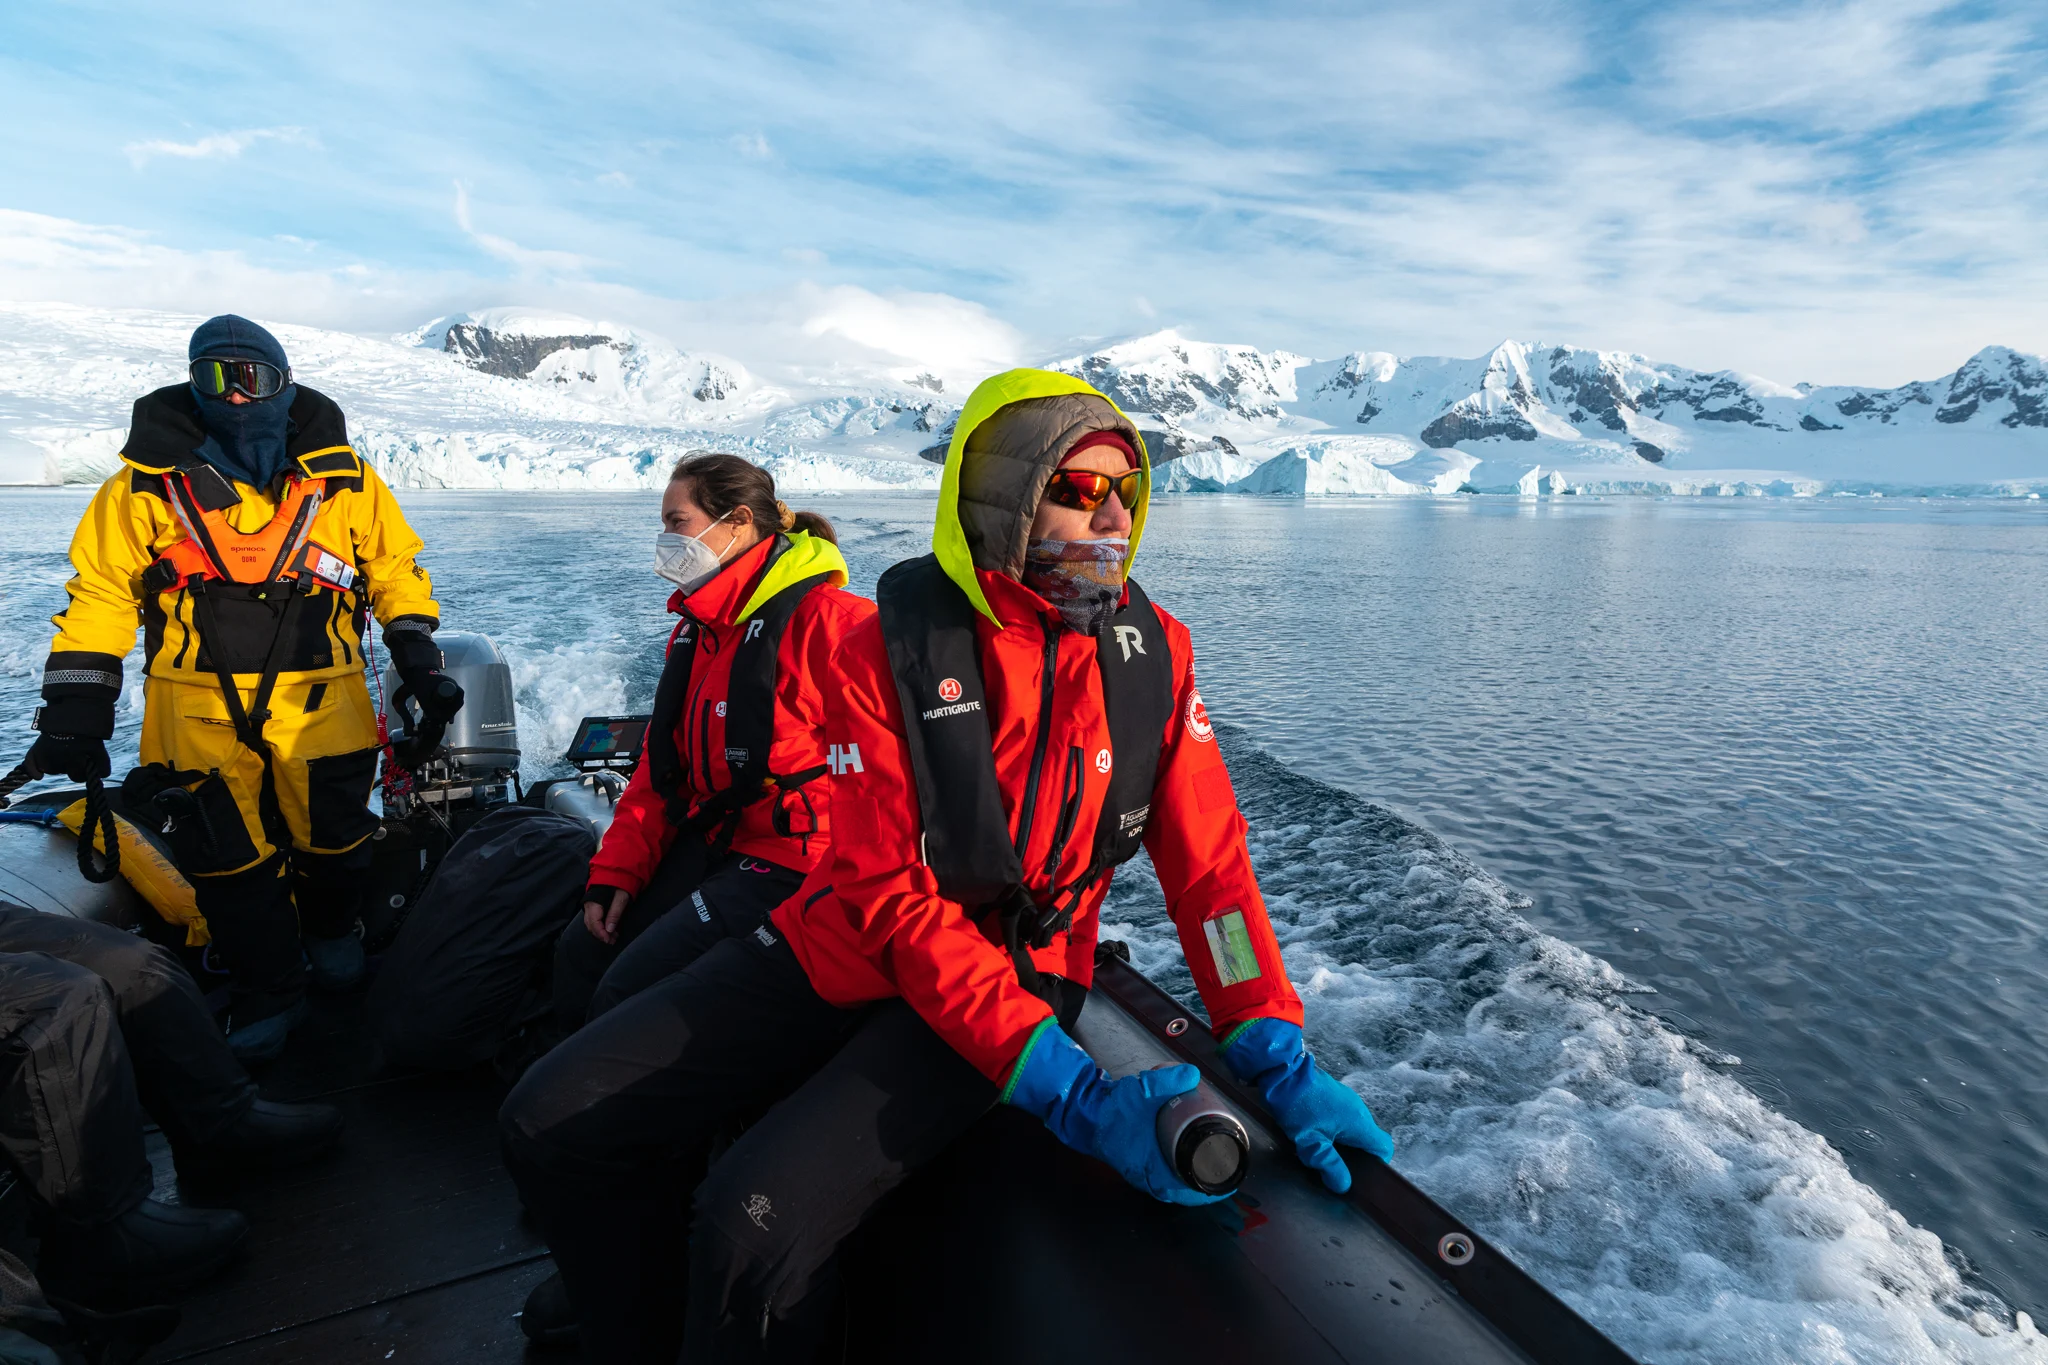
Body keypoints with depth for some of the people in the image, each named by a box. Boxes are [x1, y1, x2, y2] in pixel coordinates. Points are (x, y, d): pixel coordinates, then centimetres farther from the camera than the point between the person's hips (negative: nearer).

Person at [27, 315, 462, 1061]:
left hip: (322, 709, 0)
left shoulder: (344, 481, 2)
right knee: (230, 864, 5)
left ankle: (329, 929, 41)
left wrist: (419, 661, 3)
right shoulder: (149, 483, 1)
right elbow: (99, 594, 3)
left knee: (335, 844, 10)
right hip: (200, 715, 0)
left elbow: (395, 569, 10)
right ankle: (268, 993, 24)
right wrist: (75, 708, -1)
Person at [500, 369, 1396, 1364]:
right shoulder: (889, 650, -13)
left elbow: (1207, 860, -4)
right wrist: (1070, 1092, -26)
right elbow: (894, 897, -17)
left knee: (756, 1222, -25)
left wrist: (1278, 1053, -16)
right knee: (553, 1122, -3)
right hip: (849, 950, 2)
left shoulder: (1153, 650, -6)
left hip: (1020, 975, -1)